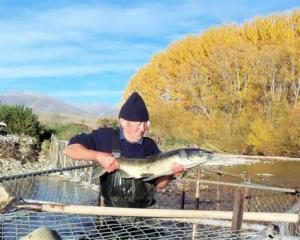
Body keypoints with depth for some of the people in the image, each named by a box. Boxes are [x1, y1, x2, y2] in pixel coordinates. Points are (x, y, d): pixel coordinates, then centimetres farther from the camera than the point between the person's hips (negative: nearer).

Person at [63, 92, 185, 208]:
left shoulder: (150, 145, 6)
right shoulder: (106, 137, -3)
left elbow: (158, 184, 9)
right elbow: (69, 149, -5)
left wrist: (171, 174, -12)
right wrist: (99, 156, -18)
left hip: (144, 211, 3)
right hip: (112, 212, -3)